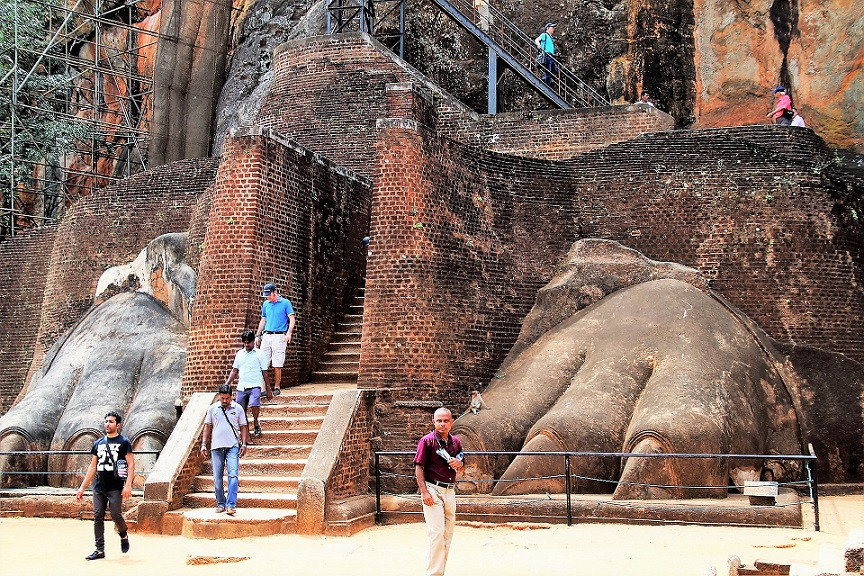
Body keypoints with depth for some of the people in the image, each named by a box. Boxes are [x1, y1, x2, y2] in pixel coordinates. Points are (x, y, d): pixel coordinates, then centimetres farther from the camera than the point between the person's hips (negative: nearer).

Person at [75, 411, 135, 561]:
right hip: (99, 488, 5)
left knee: (116, 515, -8)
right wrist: (82, 487, 12)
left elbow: (131, 464, -6)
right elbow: (93, 467, 17)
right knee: (98, 517, 1)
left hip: (115, 488, -5)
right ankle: (100, 550, 6)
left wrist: (128, 485, -17)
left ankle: (124, 535, 23)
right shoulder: (98, 443, 14)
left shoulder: (124, 442, 0)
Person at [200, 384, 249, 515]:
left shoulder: (238, 408, 6)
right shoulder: (212, 408, 9)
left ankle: (231, 505, -16)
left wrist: (244, 444, 1)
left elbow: (243, 427, 10)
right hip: (216, 447, 2)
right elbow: (207, 427, 14)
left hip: (233, 447, -2)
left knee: (233, 475, -13)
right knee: (217, 478, 4)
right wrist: (203, 444, 7)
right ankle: (220, 504, 15)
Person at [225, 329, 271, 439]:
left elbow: (264, 373, 5)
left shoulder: (260, 354, 4)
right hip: (241, 387, 4)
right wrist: (227, 384, 7)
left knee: (254, 405, -26)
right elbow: (234, 371, 18)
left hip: (255, 386, -4)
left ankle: (256, 424, -3)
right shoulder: (239, 354, 14)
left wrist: (268, 390, 4)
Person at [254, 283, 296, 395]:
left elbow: (291, 319, -4)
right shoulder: (265, 304, 15)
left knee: (277, 365, -4)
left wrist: (289, 333, -17)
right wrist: (258, 335, 19)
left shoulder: (285, 303, -1)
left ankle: (277, 387, 4)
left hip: (279, 336, -5)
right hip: (266, 335, 5)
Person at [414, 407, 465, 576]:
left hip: (450, 491, 7)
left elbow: (461, 467, 21)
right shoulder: (427, 440, -6)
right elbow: (418, 468, -8)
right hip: (433, 490, -7)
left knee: (448, 534, 11)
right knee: (437, 533, -11)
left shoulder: (456, 442, 11)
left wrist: (458, 464, -3)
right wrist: (424, 492, -17)